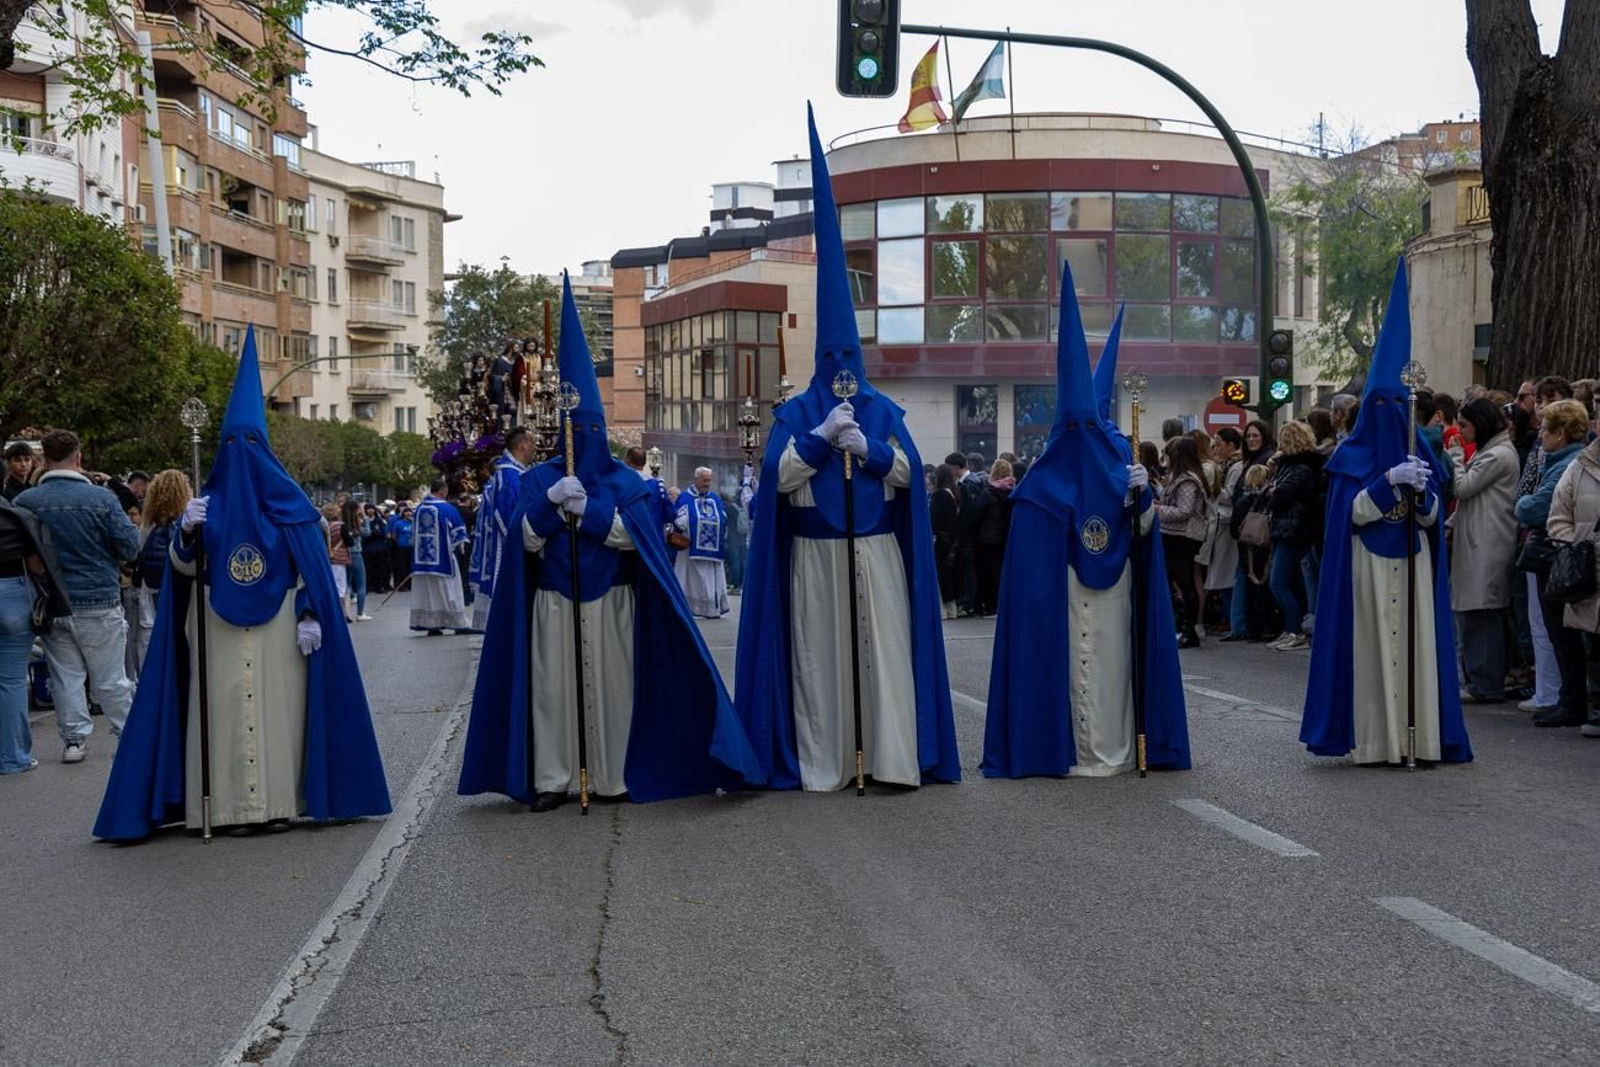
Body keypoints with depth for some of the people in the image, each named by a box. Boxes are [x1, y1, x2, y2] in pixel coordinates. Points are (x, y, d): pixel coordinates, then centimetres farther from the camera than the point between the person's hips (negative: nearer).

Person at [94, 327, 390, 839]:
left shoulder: (288, 501, 4)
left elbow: (311, 562, 0)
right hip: (219, 629, 2)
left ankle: (277, 801, 4)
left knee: (277, 705, -2)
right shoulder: (209, 501, 9)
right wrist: (187, 532, -15)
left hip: (276, 626, -2)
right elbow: (184, 566, 5)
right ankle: (231, 804, 3)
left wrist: (310, 615, -10)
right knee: (226, 709, -1)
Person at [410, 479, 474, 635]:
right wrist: (461, 550, 10)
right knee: (447, 591, 1)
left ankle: (430, 625, 6)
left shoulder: (419, 509, 5)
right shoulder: (447, 508, -11)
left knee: (426, 591, 7)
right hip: (443, 557, -5)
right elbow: (457, 532, -5)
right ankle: (459, 624, 5)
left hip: (422, 557, 5)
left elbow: (414, 534, 15)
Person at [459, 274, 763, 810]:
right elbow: (526, 541, -2)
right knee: (553, 685, -2)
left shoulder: (624, 481, 5)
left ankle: (611, 777, 7)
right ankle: (552, 778, 2)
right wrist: (549, 502, -17)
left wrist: (588, 509, -16)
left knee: (609, 686, 0)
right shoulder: (540, 479, 7)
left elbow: (634, 537, -8)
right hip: (553, 601, 1)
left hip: (610, 602, -1)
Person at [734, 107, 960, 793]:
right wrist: (821, 436, -15)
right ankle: (822, 763, 3)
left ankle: (893, 757, 1)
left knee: (884, 646, -2)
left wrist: (869, 448, -13)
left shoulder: (884, 411, 9)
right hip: (815, 551, -1)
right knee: (819, 650, -1)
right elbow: (777, 475, -6)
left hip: (876, 549, 1)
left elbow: (909, 471, 3)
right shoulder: (796, 413, 5)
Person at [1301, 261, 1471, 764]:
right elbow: (1353, 511, -9)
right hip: (1369, 563, -3)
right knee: (1372, 642, -5)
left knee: (1415, 641, 0)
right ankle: (1375, 739, -1)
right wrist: (1390, 481, -20)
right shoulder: (1351, 454, 2)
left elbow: (1431, 517, 7)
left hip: (1412, 562, 4)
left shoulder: (1419, 451, 12)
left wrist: (1420, 492, -14)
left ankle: (1417, 736, 4)